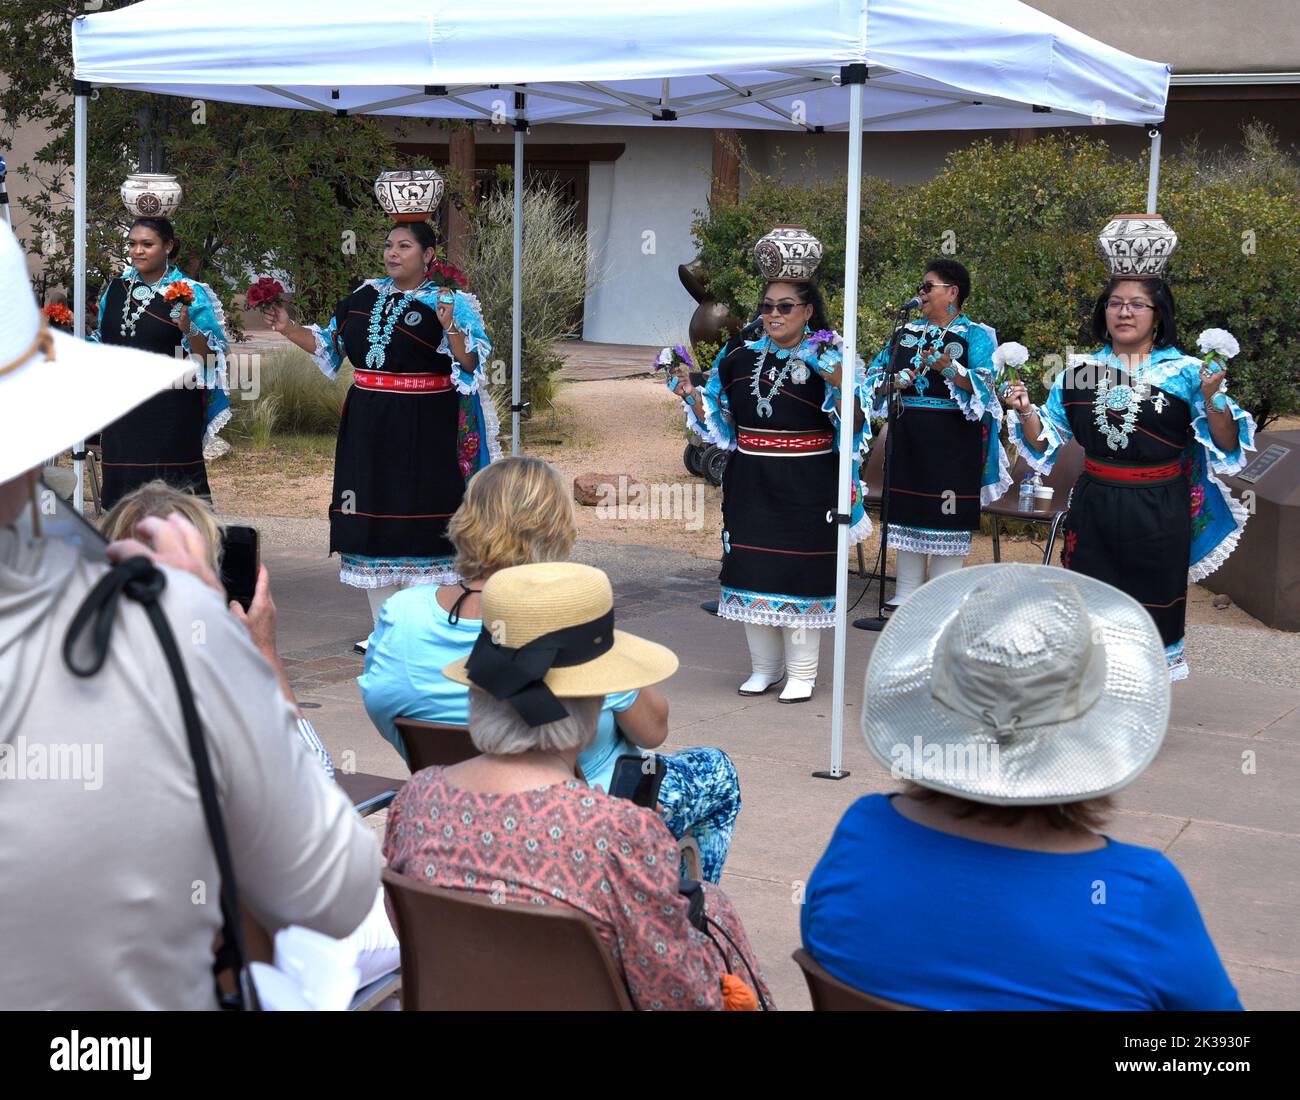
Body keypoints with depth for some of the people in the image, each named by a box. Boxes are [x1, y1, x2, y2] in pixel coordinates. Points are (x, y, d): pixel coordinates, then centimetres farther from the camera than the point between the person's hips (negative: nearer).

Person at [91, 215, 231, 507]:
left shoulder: (190, 293, -4)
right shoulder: (116, 289, 11)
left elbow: (210, 356, -8)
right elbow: (101, 342, 23)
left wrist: (189, 330, -25)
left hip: (169, 415, -5)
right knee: (123, 487, 7)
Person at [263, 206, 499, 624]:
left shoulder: (450, 302, -6)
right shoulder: (367, 295, 10)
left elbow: (473, 363, -14)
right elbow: (329, 343, 19)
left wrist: (450, 327, -29)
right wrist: (288, 329, 6)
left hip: (422, 431, -5)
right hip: (368, 427, 6)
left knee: (420, 521, -3)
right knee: (373, 516, 9)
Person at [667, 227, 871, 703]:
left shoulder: (830, 359, -6)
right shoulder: (741, 360, 7)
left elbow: (856, 427, -15)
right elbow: (720, 424, 14)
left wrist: (839, 384, -30)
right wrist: (692, 395, -1)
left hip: (806, 487, -4)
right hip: (750, 485, 4)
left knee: (800, 572, 0)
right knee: (752, 571, 7)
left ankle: (801, 672, 13)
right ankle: (764, 666, 22)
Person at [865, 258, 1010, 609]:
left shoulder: (975, 336, -2)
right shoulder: (908, 332, 14)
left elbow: (983, 385, -15)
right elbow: (876, 373, 13)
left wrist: (948, 368, -30)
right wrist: (894, 381, -8)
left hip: (952, 440, -5)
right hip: (908, 434, 5)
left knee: (948, 513, -4)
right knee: (908, 510, 9)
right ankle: (906, 591, 17)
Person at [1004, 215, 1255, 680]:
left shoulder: (1185, 372, -4)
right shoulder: (1080, 370, 5)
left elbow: (1227, 446, -9)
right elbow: (1044, 440, 9)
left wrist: (1212, 401, -25)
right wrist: (1025, 411, -9)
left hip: (1157, 514, -2)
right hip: (1094, 508, 2)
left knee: (1152, 605, 7)